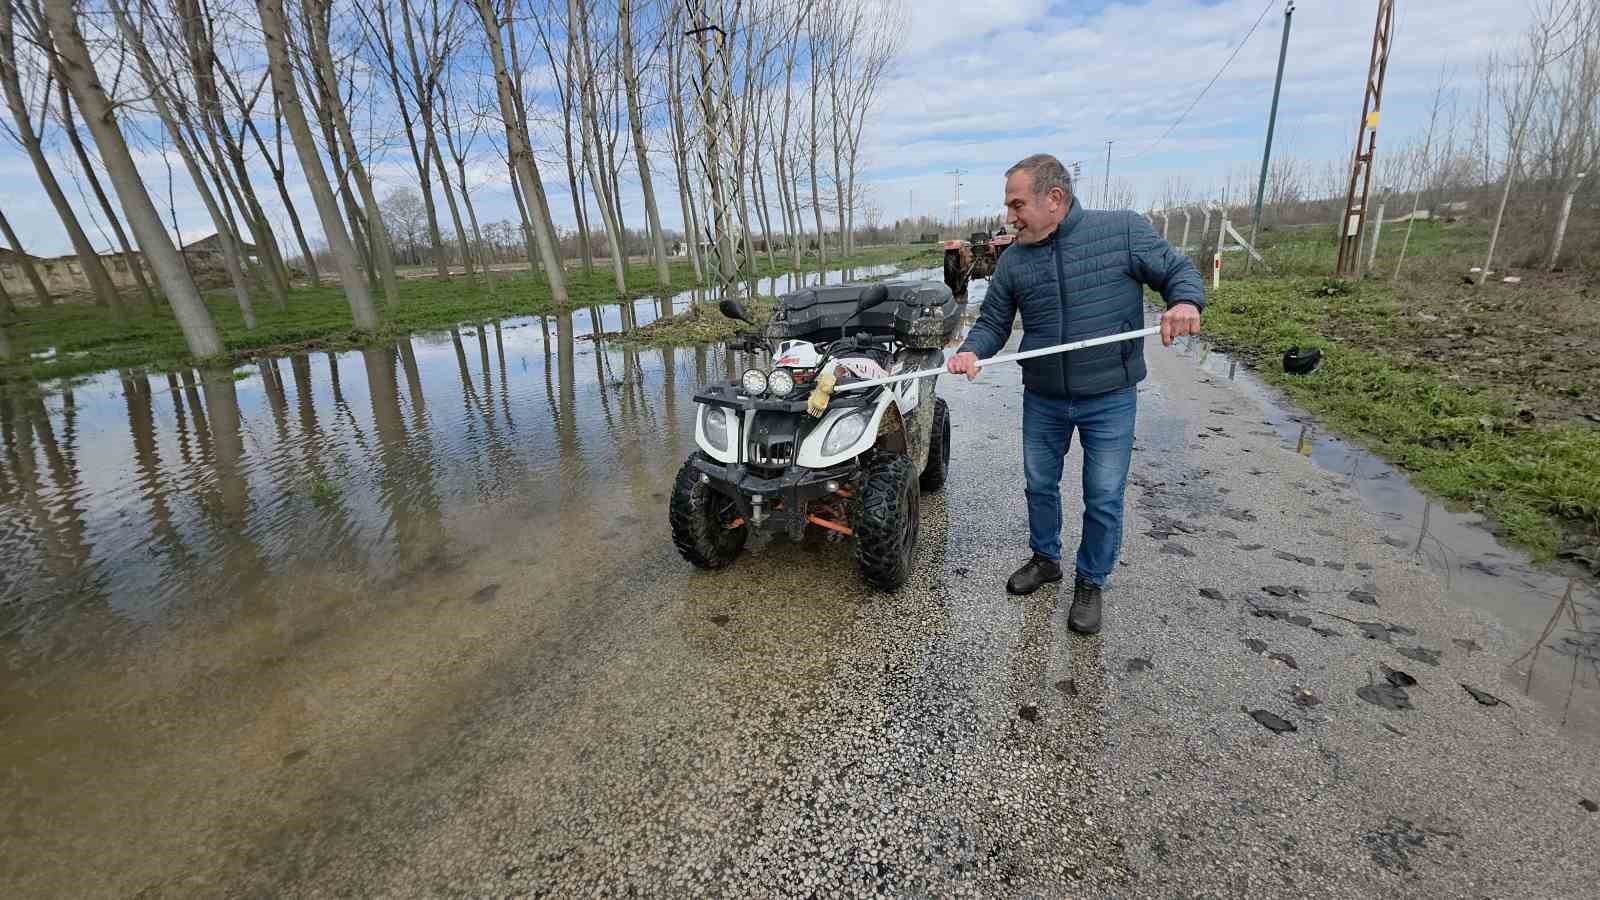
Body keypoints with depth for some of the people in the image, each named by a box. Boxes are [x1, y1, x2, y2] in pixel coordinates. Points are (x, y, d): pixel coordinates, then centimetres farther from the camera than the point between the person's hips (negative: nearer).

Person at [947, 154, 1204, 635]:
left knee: (1104, 499, 6)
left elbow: (1178, 270, -1)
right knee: (1040, 485, 16)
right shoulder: (1013, 260, 0)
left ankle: (1091, 582, 27)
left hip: (1110, 400, -3)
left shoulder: (1124, 229, -9)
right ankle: (1045, 559, 40)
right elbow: (993, 323, 3)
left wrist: (1186, 302, -24)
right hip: (1042, 400, 3)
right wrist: (971, 351, -19)